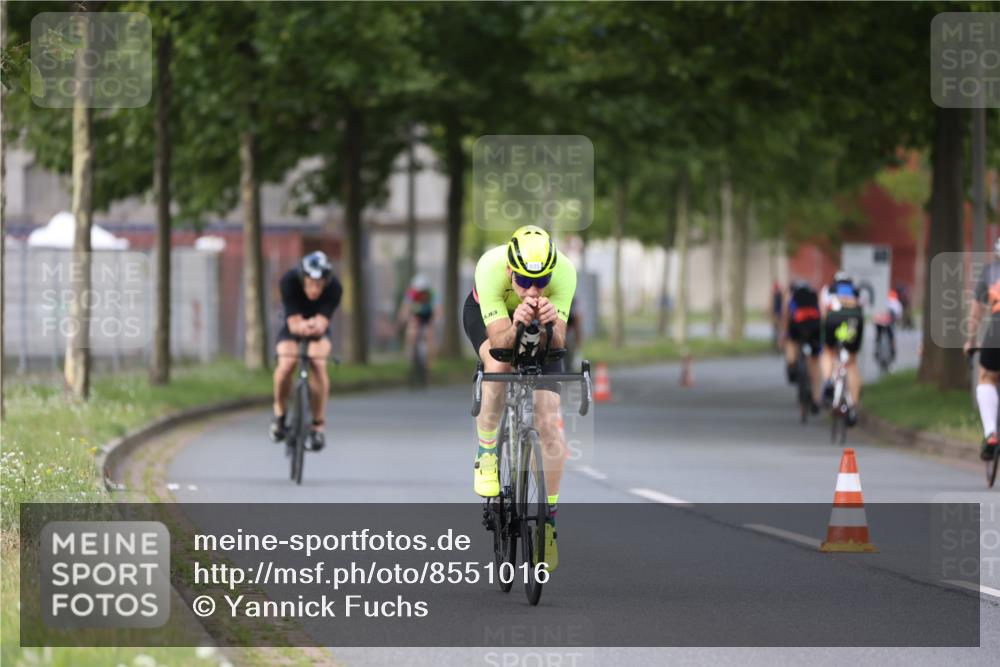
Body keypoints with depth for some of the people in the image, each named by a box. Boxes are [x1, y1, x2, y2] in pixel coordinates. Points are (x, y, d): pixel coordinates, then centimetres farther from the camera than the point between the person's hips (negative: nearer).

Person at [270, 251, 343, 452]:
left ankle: (318, 427, -18)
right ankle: (279, 416, -3)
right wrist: (301, 326, -57)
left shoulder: (334, 288, -29)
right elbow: (293, 323, -34)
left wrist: (316, 326, -58)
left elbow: (322, 323, -34)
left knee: (319, 364, -28)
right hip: (291, 329, -1)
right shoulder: (289, 282, -31)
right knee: (286, 365, -28)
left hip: (318, 332, 1)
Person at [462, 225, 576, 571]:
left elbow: (557, 345, -37)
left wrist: (551, 324, -58)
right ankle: (486, 451, -10)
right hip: (487, 314, -1)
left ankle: (549, 516, 7)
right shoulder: (490, 267, -40)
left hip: (541, 332, 1)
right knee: (498, 366, -35)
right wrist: (516, 326, -60)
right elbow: (499, 342, -39)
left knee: (548, 422, -8)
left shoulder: (564, 271, -37)